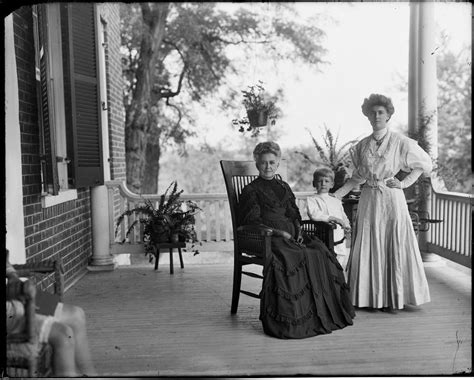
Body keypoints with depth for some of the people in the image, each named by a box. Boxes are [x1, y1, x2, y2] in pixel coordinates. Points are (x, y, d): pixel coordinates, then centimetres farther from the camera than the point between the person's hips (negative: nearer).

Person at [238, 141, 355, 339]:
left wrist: (298, 232, 0)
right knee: (291, 258, -35)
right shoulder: (251, 190, 7)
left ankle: (323, 315, -17)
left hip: (291, 236, 5)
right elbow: (253, 222, -4)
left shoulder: (284, 187, 24)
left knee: (320, 252, -21)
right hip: (267, 239, -5)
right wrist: (279, 232, -15)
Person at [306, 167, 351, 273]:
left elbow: (344, 218, 24)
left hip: (340, 246, 5)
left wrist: (346, 227, 2)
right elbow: (314, 215, -16)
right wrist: (333, 218, -19)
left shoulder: (336, 202, 19)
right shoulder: (311, 200, 3)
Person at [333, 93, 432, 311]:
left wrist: (403, 183, -5)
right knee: (367, 248, 3)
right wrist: (336, 195, 6)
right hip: (369, 201, 3)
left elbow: (424, 164, 5)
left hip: (391, 199, -3)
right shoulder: (362, 145, 9)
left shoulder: (400, 142, -1)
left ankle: (393, 299, 10)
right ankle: (369, 297, 13)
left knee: (394, 246, 0)